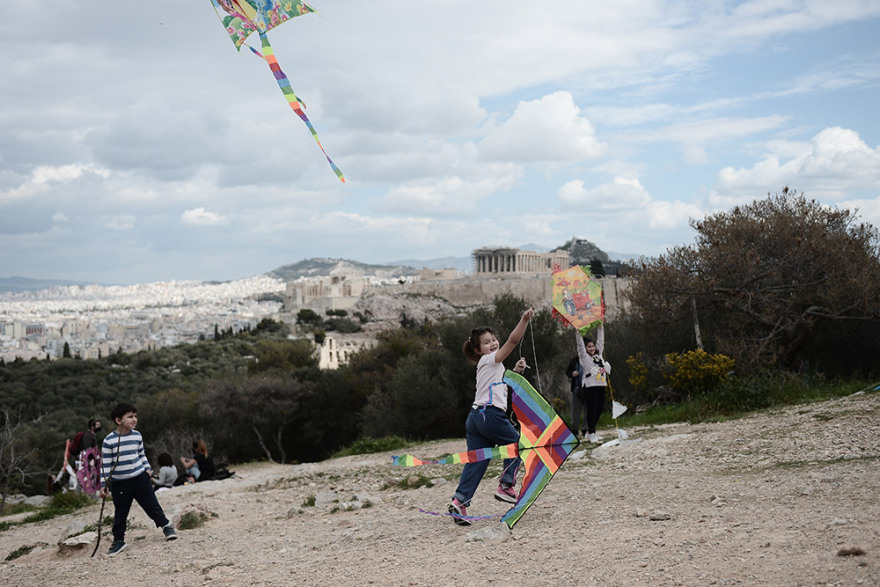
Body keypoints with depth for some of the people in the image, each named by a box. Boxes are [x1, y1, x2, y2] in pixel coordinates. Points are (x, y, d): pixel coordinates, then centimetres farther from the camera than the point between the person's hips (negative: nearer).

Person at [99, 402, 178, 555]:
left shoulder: (137, 435, 2)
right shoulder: (109, 441, -10)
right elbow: (105, 464, -5)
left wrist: (147, 468, 5)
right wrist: (104, 484, -7)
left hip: (140, 478, 2)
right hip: (119, 483, -2)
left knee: (152, 505, 7)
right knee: (120, 514, 7)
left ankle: (166, 526, 25)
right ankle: (118, 541, 21)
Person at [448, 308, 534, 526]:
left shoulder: (492, 365, 26)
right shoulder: (489, 360, 0)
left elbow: (501, 384, 36)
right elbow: (513, 340, -13)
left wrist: (515, 371, 22)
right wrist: (524, 320, -20)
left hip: (476, 417, 8)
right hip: (490, 414, -8)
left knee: (476, 460, 3)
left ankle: (459, 500, -9)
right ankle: (505, 487, 7)